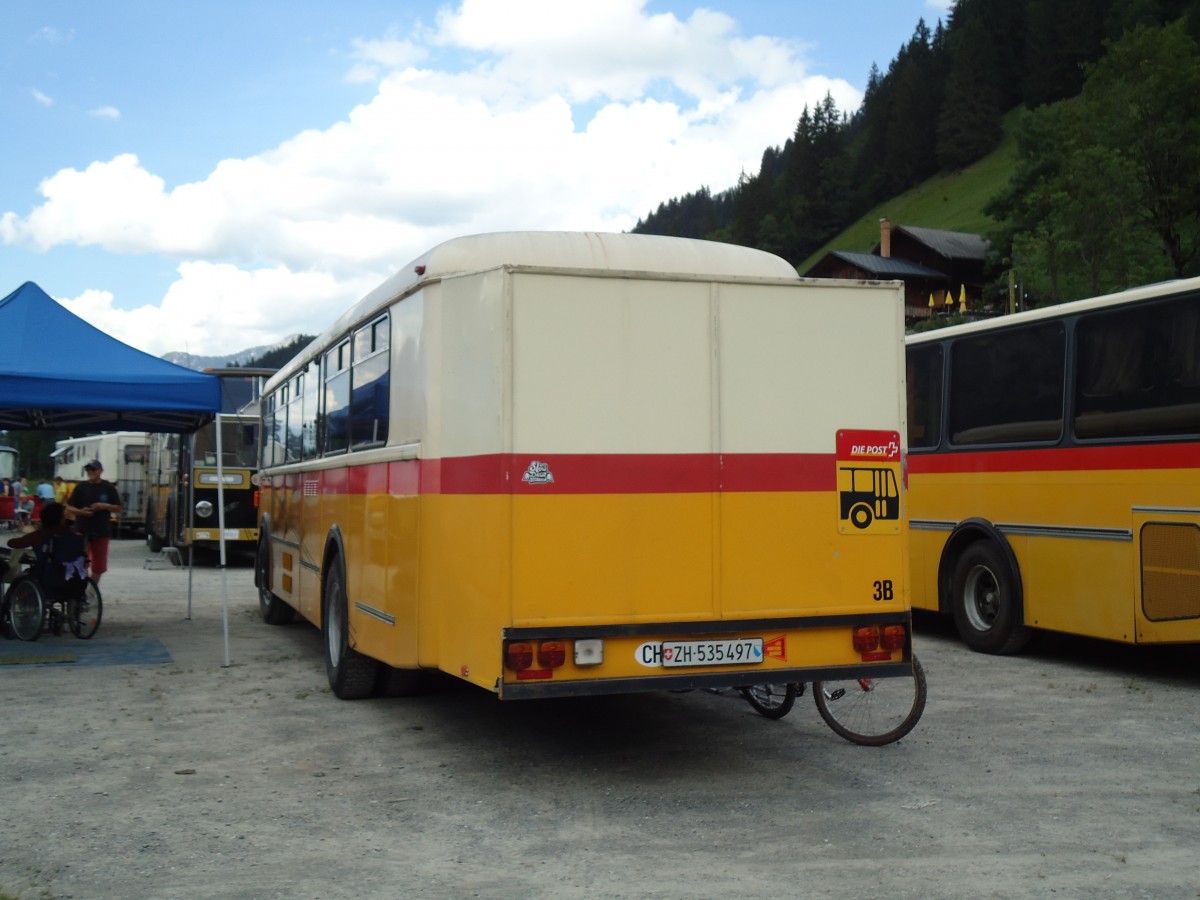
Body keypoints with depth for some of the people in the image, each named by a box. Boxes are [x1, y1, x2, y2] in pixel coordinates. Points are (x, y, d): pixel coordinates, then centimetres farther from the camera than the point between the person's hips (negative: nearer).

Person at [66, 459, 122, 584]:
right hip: (82, 530, -1)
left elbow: (118, 508, 6)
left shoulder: (109, 487, 3)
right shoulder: (81, 487, 3)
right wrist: (80, 511, -15)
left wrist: (105, 506, -13)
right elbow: (69, 508, 6)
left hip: (102, 531, 1)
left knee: (98, 566, 9)